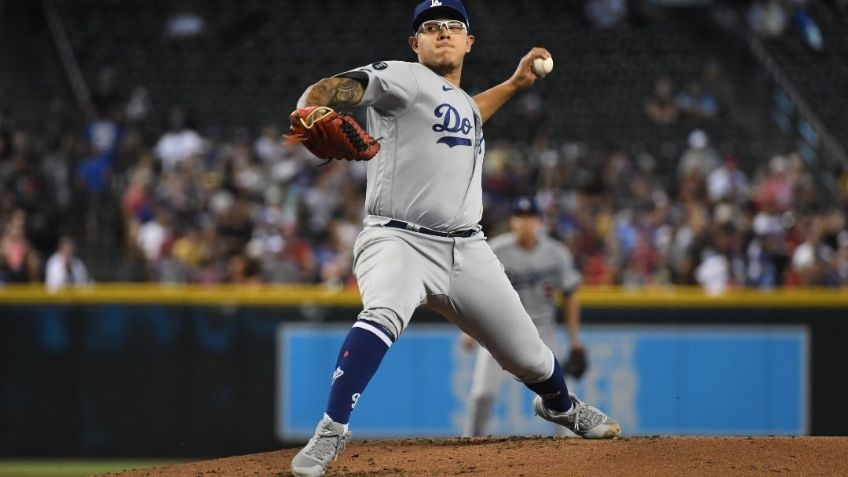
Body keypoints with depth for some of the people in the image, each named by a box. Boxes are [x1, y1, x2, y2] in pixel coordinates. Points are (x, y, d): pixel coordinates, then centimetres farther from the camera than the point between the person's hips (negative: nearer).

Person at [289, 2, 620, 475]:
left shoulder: (464, 101, 19)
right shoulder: (403, 79, -5)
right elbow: (336, 88, -23)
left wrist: (515, 84, 42)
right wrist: (308, 113, -45)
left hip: (467, 250, 7)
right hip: (398, 240, -7)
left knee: (529, 356, 12)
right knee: (384, 313, -39)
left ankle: (561, 404, 46)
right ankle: (331, 432, -35)